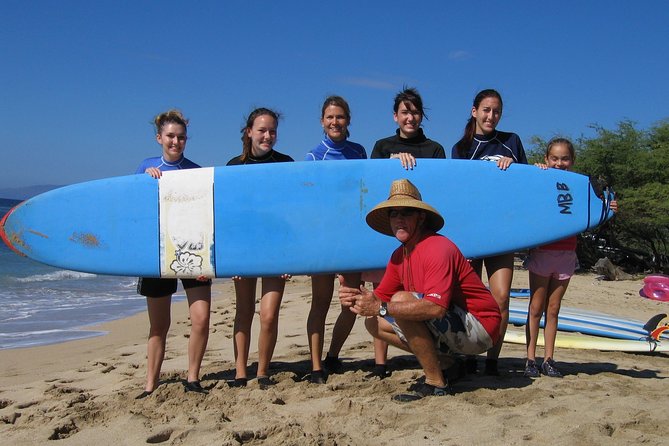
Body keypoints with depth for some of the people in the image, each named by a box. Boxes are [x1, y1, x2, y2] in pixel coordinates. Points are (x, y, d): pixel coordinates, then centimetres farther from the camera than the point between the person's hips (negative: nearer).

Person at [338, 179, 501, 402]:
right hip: (452, 330, 9)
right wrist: (356, 299, -16)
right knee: (374, 322, 4)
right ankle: (448, 362, 8)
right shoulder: (399, 255, 6)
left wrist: (381, 308, -33)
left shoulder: (438, 248, -21)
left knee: (402, 300, -27)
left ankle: (436, 383, -16)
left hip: (479, 329, -9)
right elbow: (380, 297, 7)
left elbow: (436, 307, -34)